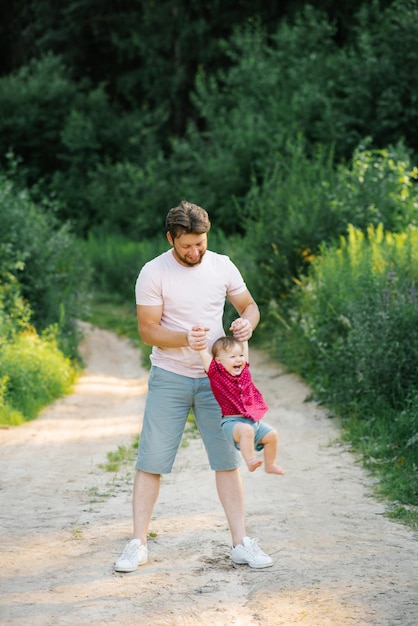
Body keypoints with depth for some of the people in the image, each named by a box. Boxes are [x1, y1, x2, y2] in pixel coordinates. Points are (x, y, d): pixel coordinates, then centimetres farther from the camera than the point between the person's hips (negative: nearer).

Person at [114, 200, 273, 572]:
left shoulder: (222, 266, 0)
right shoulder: (153, 273, -10)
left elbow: (249, 305, 11)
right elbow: (147, 330, -10)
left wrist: (247, 322, -13)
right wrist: (185, 338, -28)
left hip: (215, 377, 3)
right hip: (169, 378, -3)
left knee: (227, 460, 3)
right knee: (151, 461, -2)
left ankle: (241, 543, 9)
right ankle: (138, 544, 7)